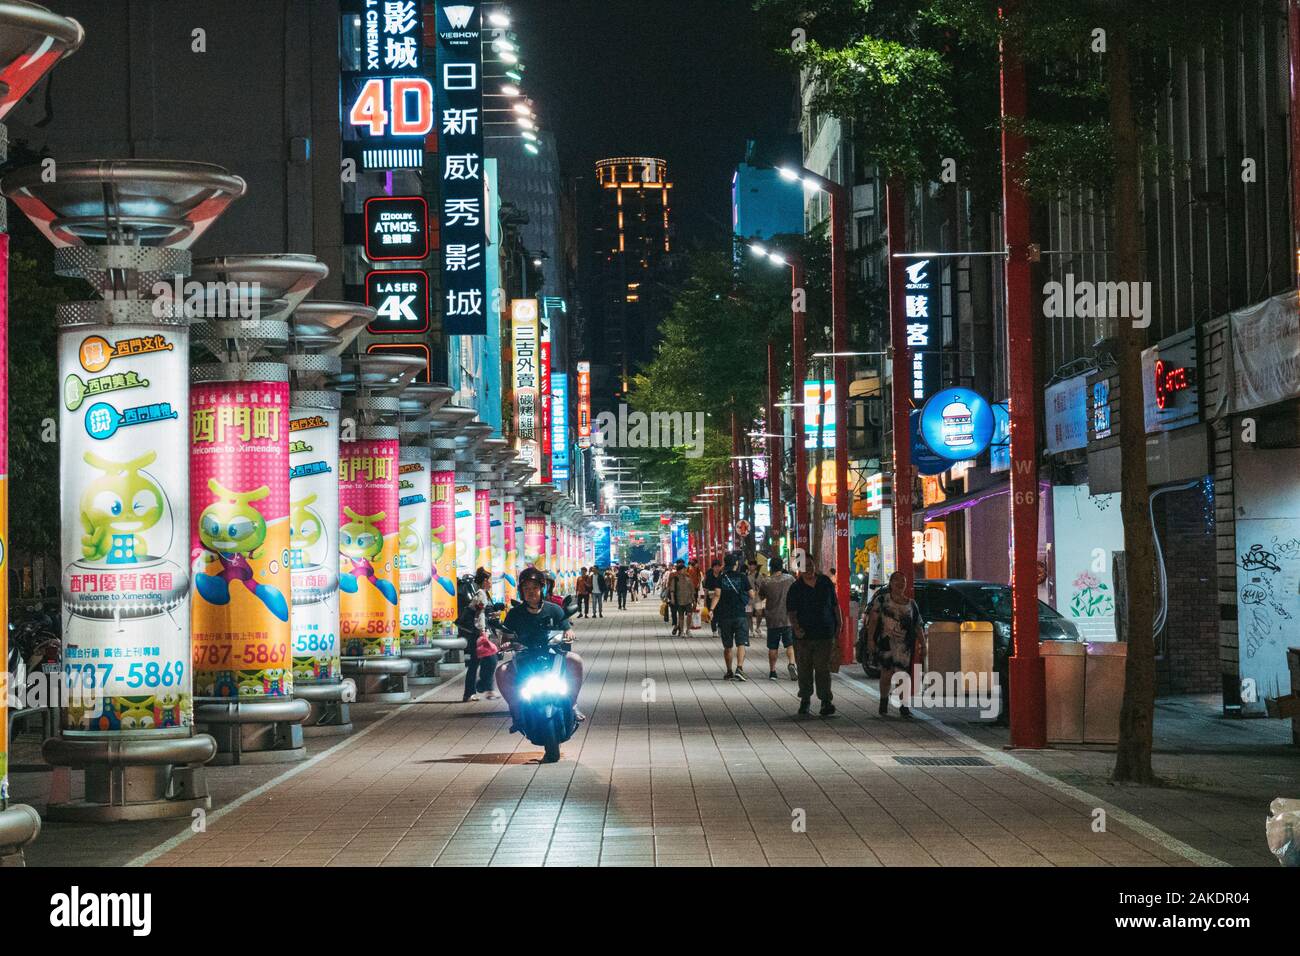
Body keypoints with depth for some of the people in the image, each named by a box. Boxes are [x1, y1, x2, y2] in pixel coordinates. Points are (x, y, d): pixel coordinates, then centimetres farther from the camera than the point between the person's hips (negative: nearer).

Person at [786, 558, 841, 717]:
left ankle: (826, 701, -8)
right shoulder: (795, 588, -1)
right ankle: (805, 700, 22)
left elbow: (835, 605, 14)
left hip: (825, 633, 0)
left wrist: (839, 623, 10)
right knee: (804, 669, 7)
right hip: (803, 635, 0)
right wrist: (796, 627, -23)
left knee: (823, 668, -7)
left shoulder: (826, 583, 6)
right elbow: (791, 612, -7)